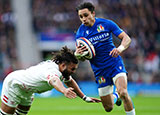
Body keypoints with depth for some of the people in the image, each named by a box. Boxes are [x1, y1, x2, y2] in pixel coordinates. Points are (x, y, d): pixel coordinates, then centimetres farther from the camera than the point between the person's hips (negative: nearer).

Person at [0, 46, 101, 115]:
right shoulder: (53, 70, -39)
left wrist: (85, 97, 11)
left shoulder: (62, 69, -9)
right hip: (13, 84, -9)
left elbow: (70, 82, 12)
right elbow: (54, 80, -63)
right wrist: (64, 91, -84)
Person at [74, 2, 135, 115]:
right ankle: (115, 96, 42)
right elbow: (82, 58, 1)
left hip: (115, 64, -2)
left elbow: (127, 39, -7)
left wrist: (120, 48, -29)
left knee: (123, 93, -29)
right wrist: (77, 54, -24)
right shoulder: (80, 33, -4)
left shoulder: (107, 23, -8)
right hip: (100, 70, 2)